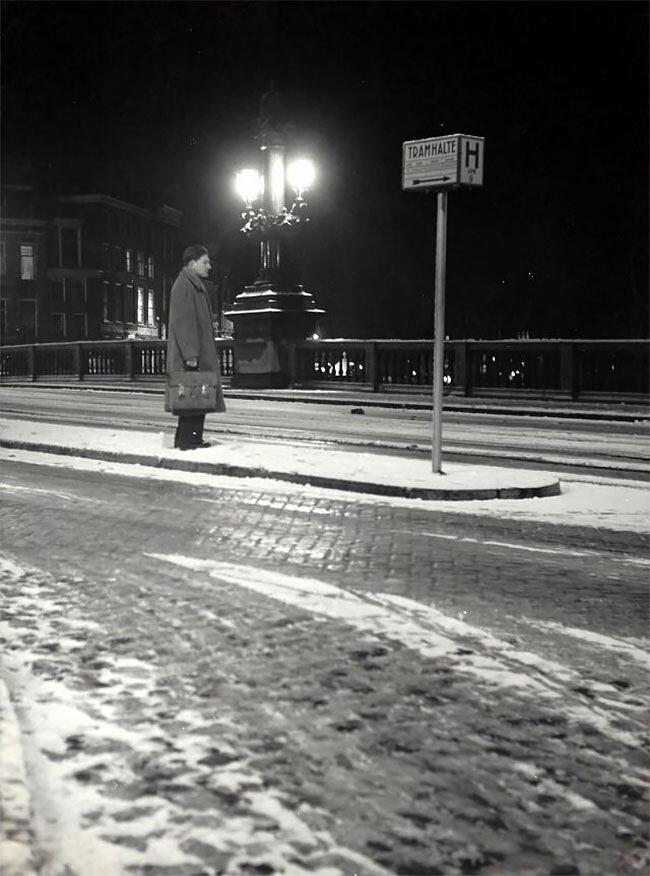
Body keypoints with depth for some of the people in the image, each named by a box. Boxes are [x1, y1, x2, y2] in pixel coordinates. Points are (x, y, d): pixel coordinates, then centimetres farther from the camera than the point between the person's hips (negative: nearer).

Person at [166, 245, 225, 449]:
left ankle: (194, 438, 14)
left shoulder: (196, 286, 19)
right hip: (189, 356, -10)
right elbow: (183, 322, -19)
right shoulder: (183, 286, -12)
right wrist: (190, 354, -23)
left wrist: (210, 353, 22)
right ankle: (185, 439, -2)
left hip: (202, 353, 10)